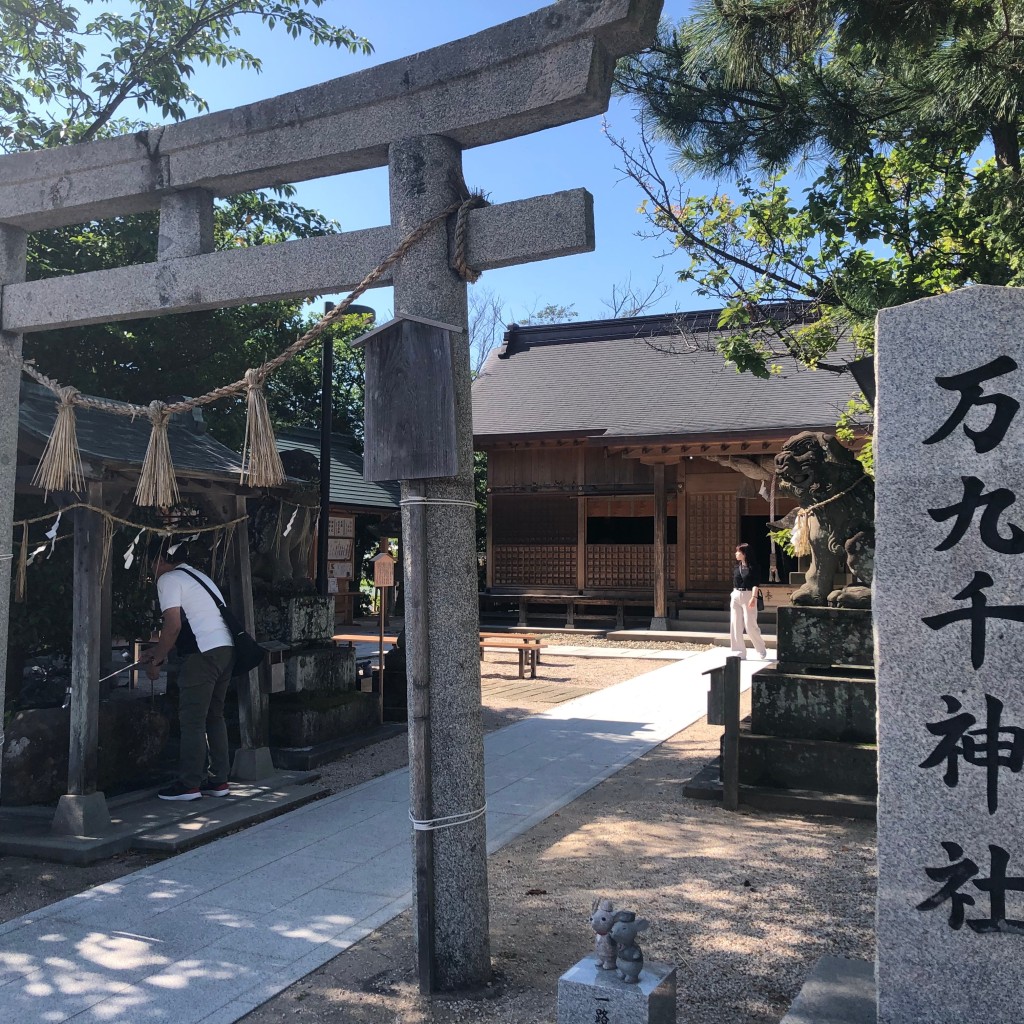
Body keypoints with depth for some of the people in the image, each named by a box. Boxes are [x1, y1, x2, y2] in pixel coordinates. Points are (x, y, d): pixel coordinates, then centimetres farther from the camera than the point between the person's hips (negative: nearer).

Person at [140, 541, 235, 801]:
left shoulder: (168, 579, -2)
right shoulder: (198, 576, 26)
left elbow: (173, 625, -12)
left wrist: (155, 660, -3)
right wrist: (159, 650, 31)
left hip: (204, 653, -9)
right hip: (227, 649, 9)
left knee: (192, 720, -1)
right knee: (214, 716, 15)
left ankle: (190, 784, 3)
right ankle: (219, 781, 18)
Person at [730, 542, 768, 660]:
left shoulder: (752, 567, -5)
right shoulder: (737, 567, 12)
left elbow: (755, 584, -10)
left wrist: (753, 597, -20)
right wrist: (733, 596, 16)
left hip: (748, 596, -6)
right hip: (736, 596, 6)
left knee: (750, 625, -5)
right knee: (735, 625, 2)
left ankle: (761, 649, 14)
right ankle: (739, 652, 8)